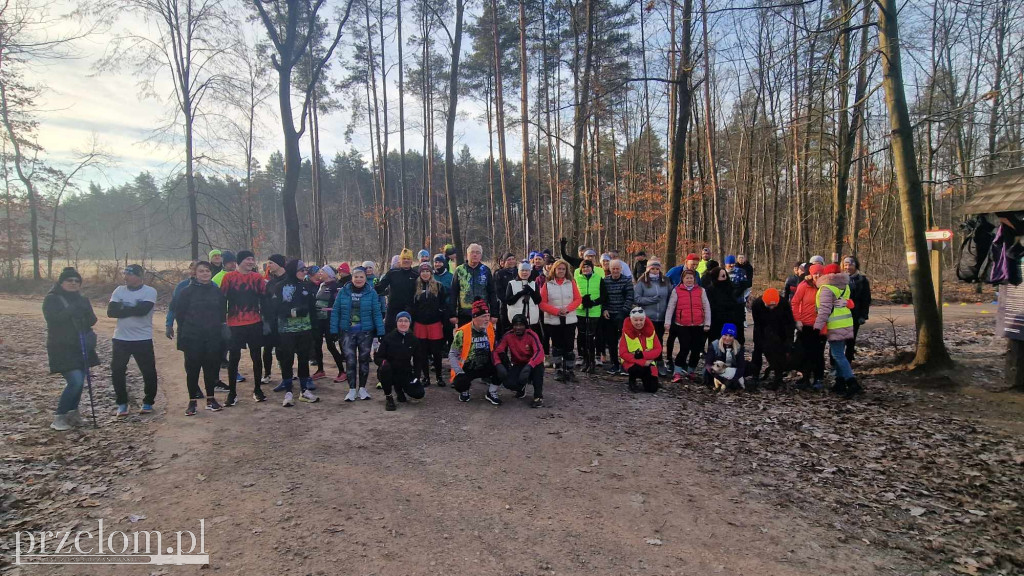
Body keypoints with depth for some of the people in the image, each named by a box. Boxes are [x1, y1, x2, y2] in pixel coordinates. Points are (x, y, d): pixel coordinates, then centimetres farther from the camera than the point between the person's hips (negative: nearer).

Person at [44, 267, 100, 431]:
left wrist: (84, 309, -15)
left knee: (79, 382, 9)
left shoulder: (81, 300, 12)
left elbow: (92, 321, 2)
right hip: (62, 348, -6)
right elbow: (54, 318, -20)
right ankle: (59, 417, -2)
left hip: (82, 348, 6)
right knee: (75, 381, -16)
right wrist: (74, 309, -22)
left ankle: (73, 413, 24)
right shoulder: (52, 299, -4)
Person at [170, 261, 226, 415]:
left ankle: (210, 399, 18)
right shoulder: (188, 291, -2)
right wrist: (184, 329, 0)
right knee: (192, 369, 2)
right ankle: (192, 401, 11)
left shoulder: (217, 292, 7)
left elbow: (223, 313, 12)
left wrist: (216, 326, 5)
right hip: (192, 338, -2)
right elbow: (179, 312, -1)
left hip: (213, 337, 3)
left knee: (212, 367, 6)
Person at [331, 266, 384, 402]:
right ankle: (352, 390, 7)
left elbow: (377, 313, -3)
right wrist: (334, 330, -3)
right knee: (350, 360, -3)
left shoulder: (371, 293, -3)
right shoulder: (343, 292, 0)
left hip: (366, 332, 0)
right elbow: (335, 312, 2)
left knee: (364, 360, 8)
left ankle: (362, 388, 21)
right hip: (347, 332, 0)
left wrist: (380, 332, -8)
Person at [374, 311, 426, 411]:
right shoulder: (388, 338, -8)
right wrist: (382, 362, -30)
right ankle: (388, 398, -15)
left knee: (419, 393, -16)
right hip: (388, 373, -2)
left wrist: (416, 375, -1)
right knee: (385, 367, -37)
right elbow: (377, 357, -7)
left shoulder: (413, 339, 0)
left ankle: (398, 387, 18)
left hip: (405, 373, 3)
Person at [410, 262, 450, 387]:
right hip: (420, 324, 2)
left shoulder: (438, 286, 1)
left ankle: (439, 377, 14)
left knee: (436, 351, 2)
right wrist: (412, 321, 5)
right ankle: (425, 377, 16)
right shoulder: (416, 287, 7)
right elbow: (411, 306, 10)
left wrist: (444, 320, -5)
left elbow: (444, 305, 0)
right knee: (422, 353, 6)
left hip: (435, 323, -2)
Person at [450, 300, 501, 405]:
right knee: (459, 383, -31)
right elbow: (452, 355, -11)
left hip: (485, 367, 4)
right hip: (466, 369, -3)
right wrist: (459, 372, -20)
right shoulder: (463, 332, -18)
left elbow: (495, 348, 8)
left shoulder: (491, 328, -4)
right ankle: (464, 391, 8)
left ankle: (491, 393, 1)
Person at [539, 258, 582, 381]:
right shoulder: (547, 284, 0)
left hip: (569, 320, 1)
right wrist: (556, 311, -14)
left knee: (569, 346, 0)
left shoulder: (571, 283, 5)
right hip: (553, 320, -1)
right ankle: (559, 370, 13)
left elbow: (578, 299, 3)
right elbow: (542, 303, -4)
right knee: (557, 346, 5)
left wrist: (568, 309, -12)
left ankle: (569, 370, 8)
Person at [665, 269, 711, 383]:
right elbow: (670, 307, 1)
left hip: (698, 325, 3)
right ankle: (677, 372, -2)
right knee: (685, 348, -10)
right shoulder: (676, 290, 4)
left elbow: (706, 307, 8)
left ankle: (691, 371, 23)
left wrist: (707, 323, 3)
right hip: (682, 325, -3)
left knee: (696, 350, 5)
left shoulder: (701, 291, 8)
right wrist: (667, 322, -6)